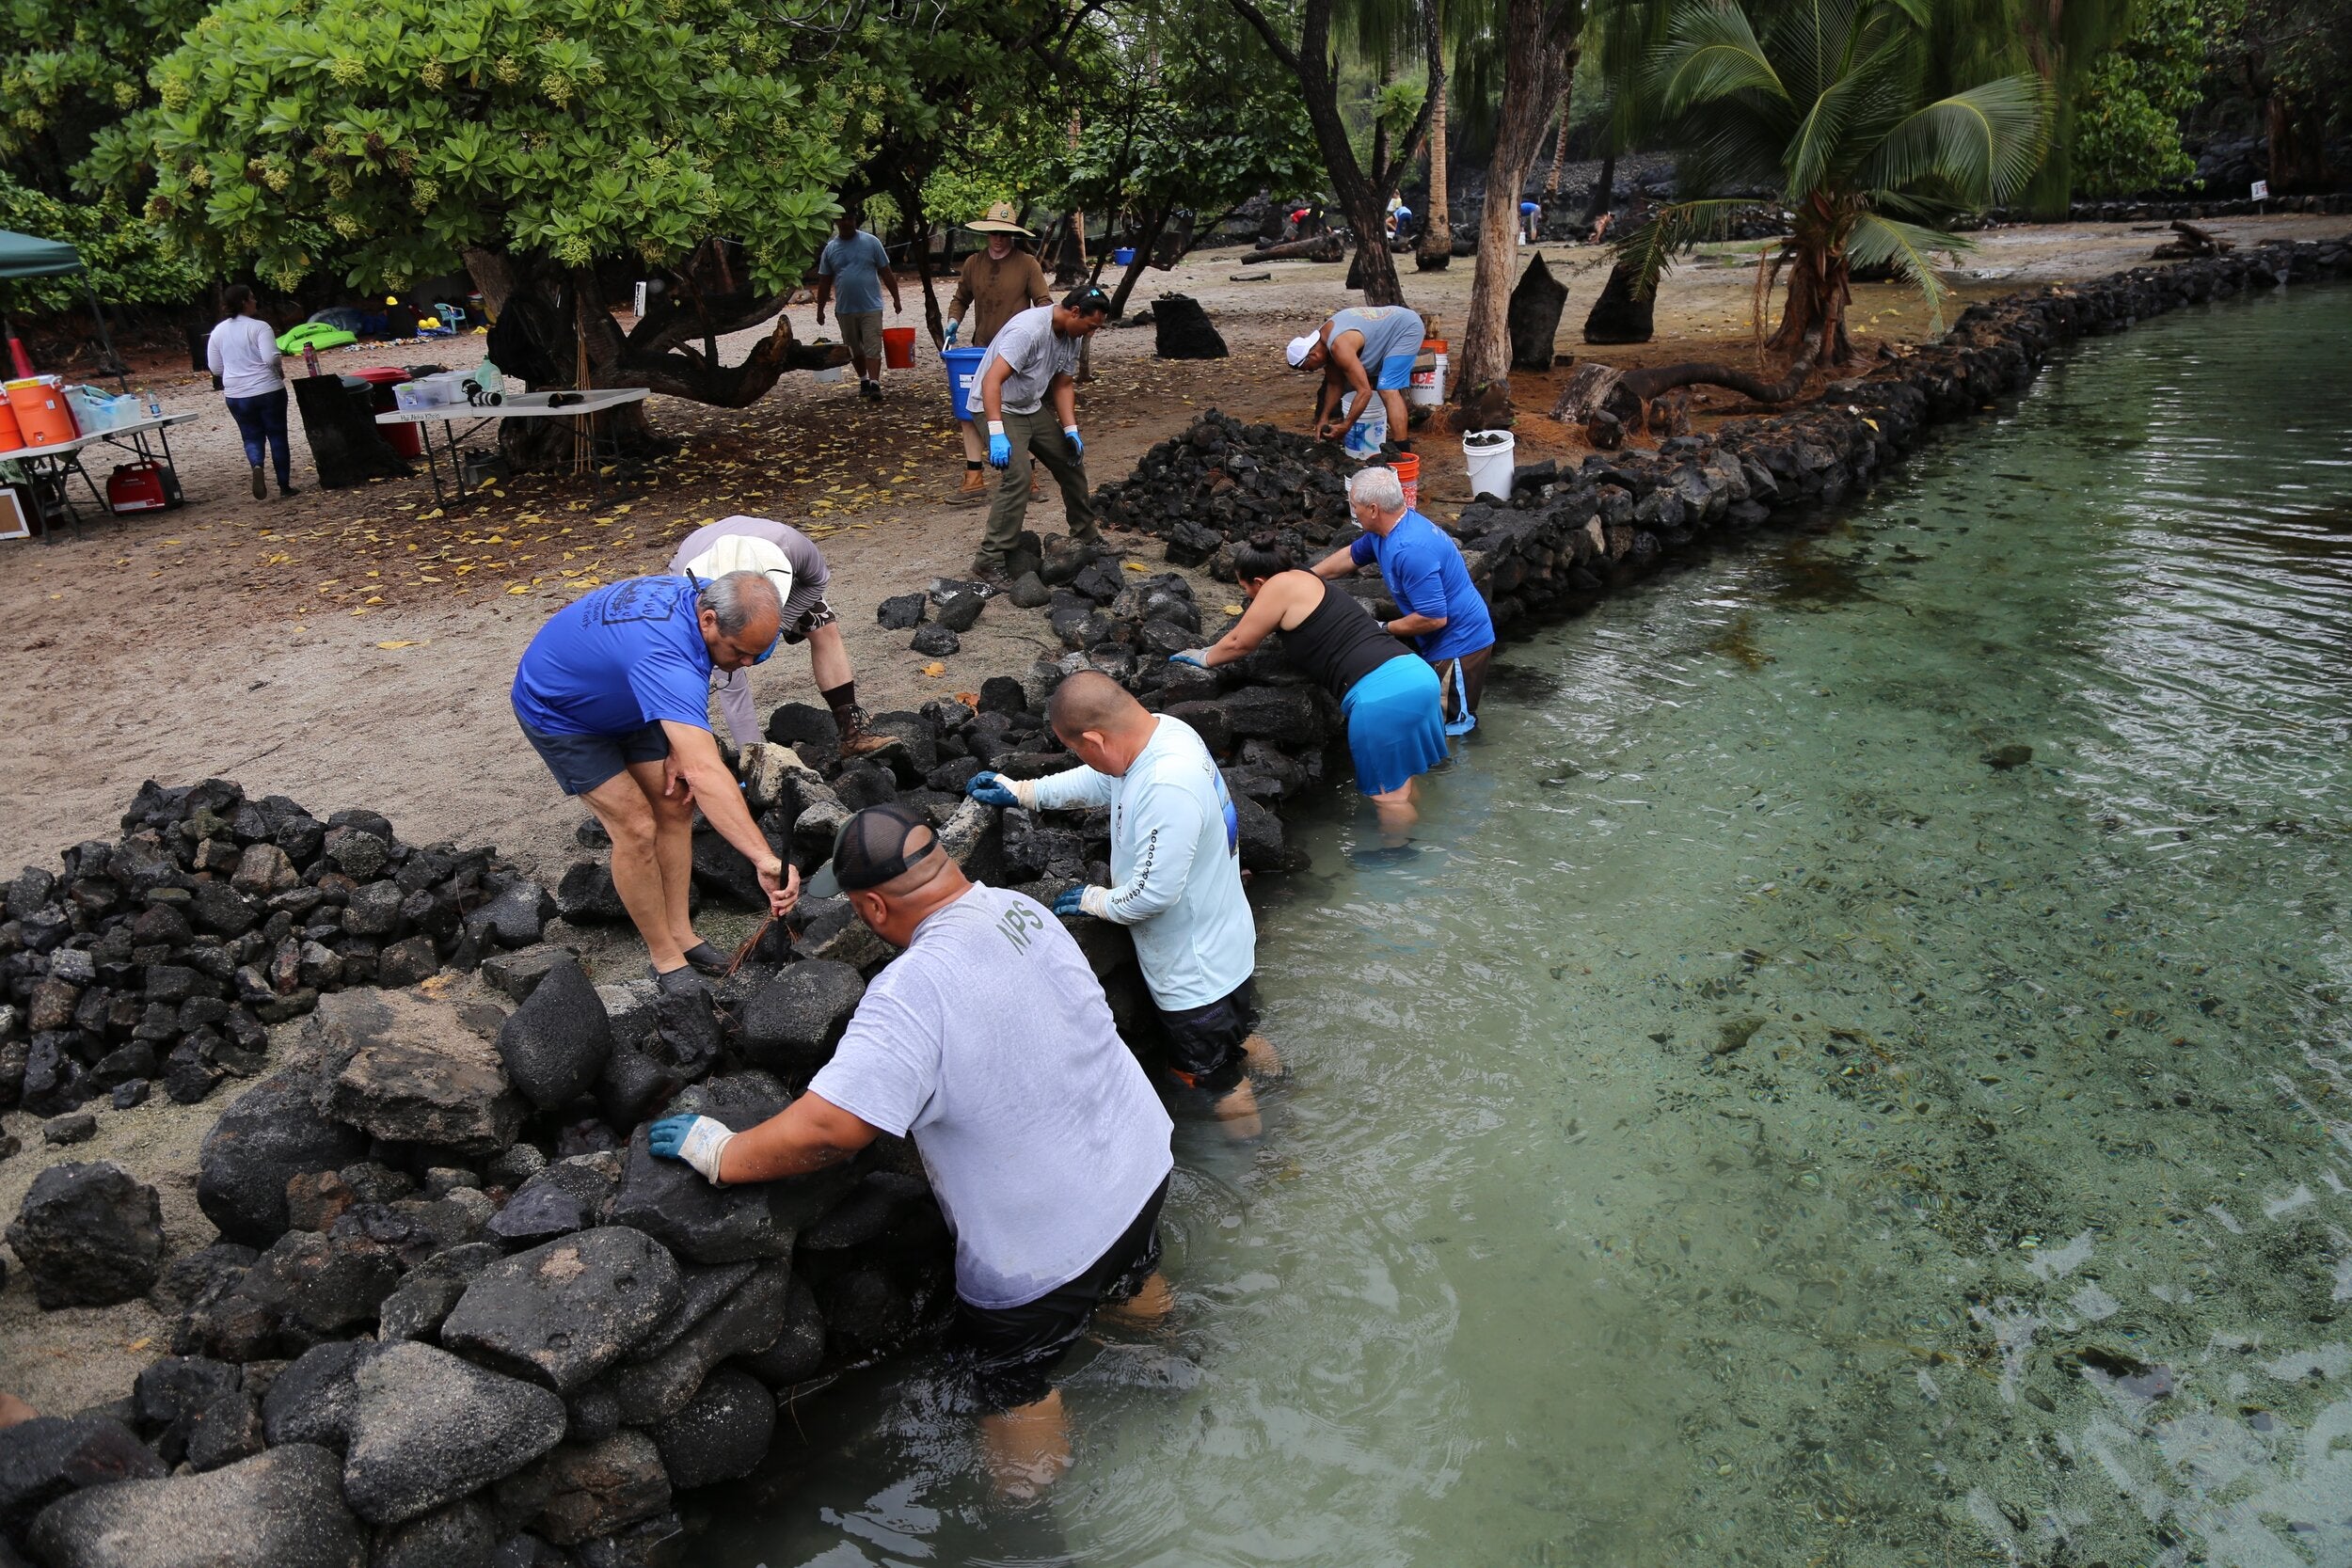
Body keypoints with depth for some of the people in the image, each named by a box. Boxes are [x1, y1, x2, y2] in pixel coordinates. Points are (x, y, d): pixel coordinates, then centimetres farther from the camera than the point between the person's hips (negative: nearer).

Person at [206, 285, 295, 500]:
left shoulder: (218, 331, 6)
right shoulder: (259, 327, -11)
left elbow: (215, 367, 9)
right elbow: (271, 358, -20)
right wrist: (280, 371, 0)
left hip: (237, 395, 4)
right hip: (268, 391, -4)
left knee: (252, 437, 12)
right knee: (277, 436, 6)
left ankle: (256, 466, -19)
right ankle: (285, 485, 9)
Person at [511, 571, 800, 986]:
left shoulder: (696, 596, -19)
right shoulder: (666, 658, -45)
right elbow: (707, 774, -55)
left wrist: (679, 748, -10)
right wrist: (768, 862, -61)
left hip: (619, 699, 8)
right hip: (559, 713, -8)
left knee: (675, 805, 3)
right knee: (636, 827, -12)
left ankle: (679, 931, 15)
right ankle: (664, 955, 5)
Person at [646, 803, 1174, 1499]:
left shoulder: (914, 988, -32)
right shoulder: (1024, 910, -7)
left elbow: (827, 1128, -34)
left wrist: (722, 1155, -17)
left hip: (1045, 1245, -8)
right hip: (1142, 1167, 8)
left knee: (1011, 1381, 20)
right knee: (1136, 1284, 38)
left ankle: (1030, 1495, 42)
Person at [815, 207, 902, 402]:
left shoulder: (871, 242, 0)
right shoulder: (830, 248, 6)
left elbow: (886, 273, 3)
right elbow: (824, 282, 10)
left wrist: (896, 298, 1)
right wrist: (820, 310, 9)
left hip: (871, 307, -3)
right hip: (845, 310, 3)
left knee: (872, 348, -10)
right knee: (855, 349, 14)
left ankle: (875, 385, -15)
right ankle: (863, 381, 29)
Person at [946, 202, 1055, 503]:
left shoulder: (1027, 263, -3)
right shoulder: (973, 263, 9)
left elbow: (1043, 301, -5)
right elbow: (960, 298, 19)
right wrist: (954, 321, 2)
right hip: (982, 348, 3)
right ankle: (973, 478, -5)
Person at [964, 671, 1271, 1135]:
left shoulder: (1167, 788, -38)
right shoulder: (1164, 730, -8)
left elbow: (1153, 892, -32)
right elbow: (1099, 781, 12)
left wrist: (1094, 900, -13)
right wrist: (1021, 791, 16)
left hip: (1197, 971, -9)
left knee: (1215, 1079, 15)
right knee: (1241, 1037, 32)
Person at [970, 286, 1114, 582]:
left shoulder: (1071, 336, 0)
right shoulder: (1029, 330, -29)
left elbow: (1063, 385, 10)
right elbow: (991, 381, -36)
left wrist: (1071, 430, -2)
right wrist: (997, 434, -43)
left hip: (1032, 407, 9)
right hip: (997, 408, -9)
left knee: (1072, 459, 12)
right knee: (1017, 478, -23)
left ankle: (1085, 533, 31)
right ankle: (989, 560, -19)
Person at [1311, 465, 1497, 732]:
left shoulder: (1410, 550, -34)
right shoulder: (1388, 527, -2)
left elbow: (1434, 618, -32)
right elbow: (1350, 555, 18)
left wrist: (1385, 629, -17)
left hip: (1459, 644, -10)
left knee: (1450, 725, 1)